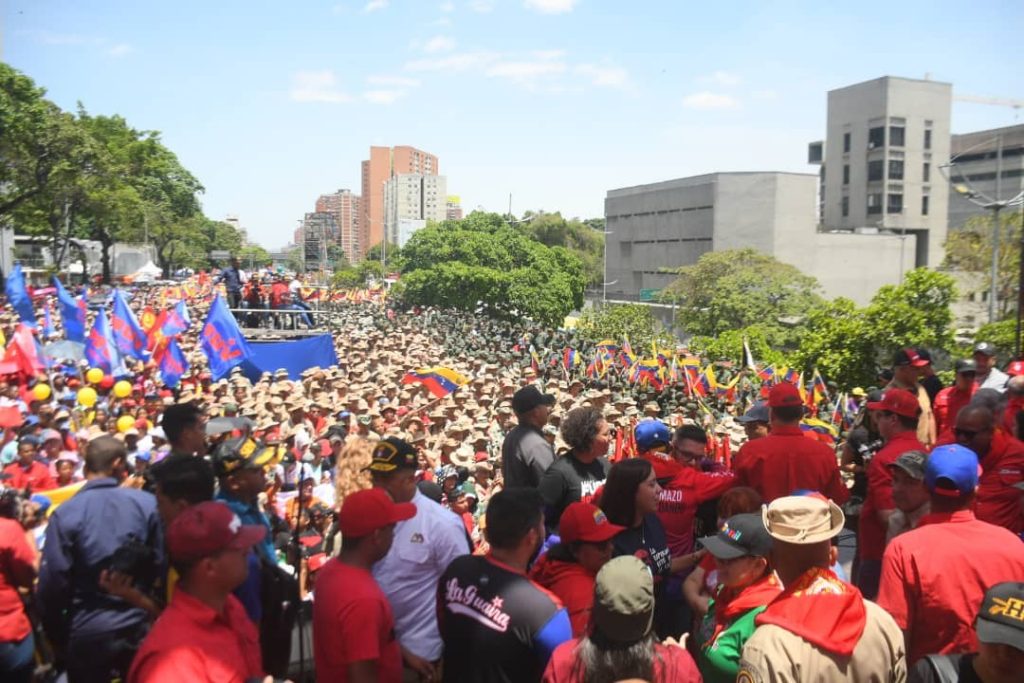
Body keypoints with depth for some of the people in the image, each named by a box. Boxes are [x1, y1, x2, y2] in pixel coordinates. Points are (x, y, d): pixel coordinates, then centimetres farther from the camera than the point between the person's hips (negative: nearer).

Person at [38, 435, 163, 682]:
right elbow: (161, 564, -6)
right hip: (138, 625, 1)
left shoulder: (65, 513, -13)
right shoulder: (147, 503, -12)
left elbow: (53, 581, -10)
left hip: (88, 631, 0)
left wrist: (56, 636, 5)